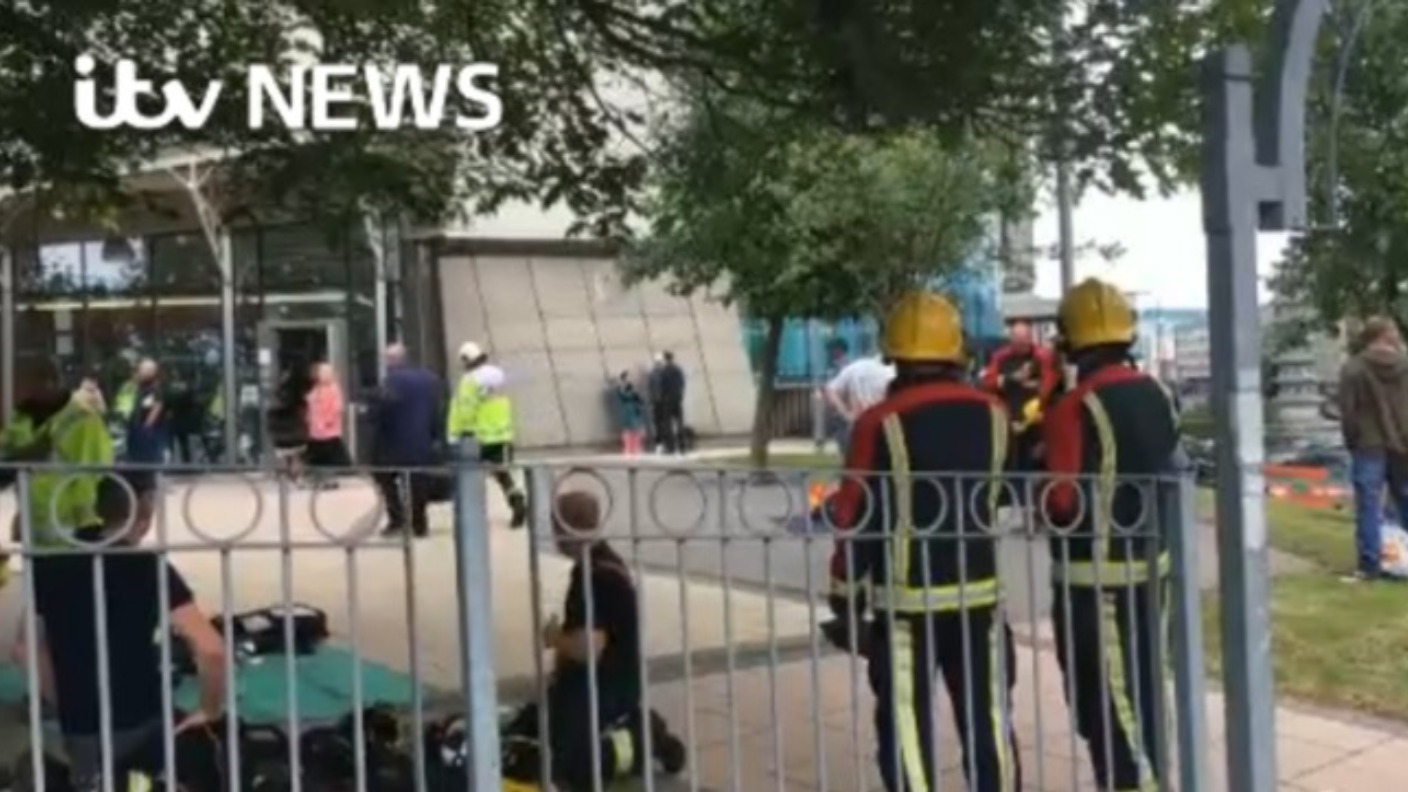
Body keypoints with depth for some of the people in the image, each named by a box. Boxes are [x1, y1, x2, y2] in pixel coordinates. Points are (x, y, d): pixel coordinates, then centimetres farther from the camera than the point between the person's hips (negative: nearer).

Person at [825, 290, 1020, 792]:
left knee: (909, 728, 4)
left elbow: (856, 521, -10)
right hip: (979, 593, 5)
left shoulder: (881, 423, -13)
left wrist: (844, 599, -1)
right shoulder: (992, 414, 0)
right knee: (989, 719, 14)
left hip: (907, 601, -4)